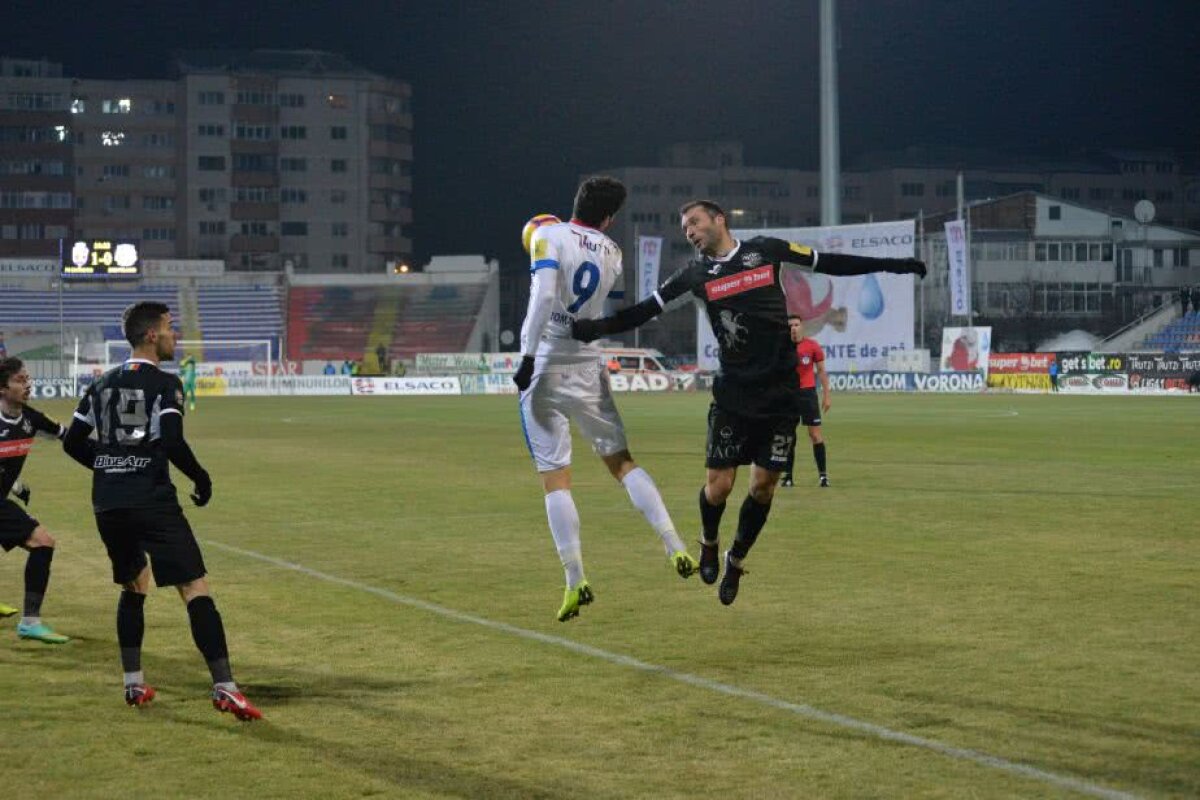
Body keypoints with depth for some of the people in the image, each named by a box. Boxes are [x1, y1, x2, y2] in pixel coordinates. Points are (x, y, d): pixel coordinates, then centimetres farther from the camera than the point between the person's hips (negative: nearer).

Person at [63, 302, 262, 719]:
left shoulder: (103, 383, 13)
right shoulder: (164, 384, -6)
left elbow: (73, 442, 16)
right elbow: (172, 443, -19)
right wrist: (201, 478, -3)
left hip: (107, 504, 7)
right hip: (152, 500, -7)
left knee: (133, 587, 24)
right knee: (195, 589, -8)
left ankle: (134, 683, 23)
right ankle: (224, 687, -17)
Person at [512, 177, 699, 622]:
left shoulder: (549, 237, -7)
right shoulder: (612, 254, 9)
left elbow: (544, 295, -22)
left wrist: (527, 356, -22)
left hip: (545, 368, -4)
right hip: (588, 370, 4)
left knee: (555, 479, -1)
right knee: (621, 461, 16)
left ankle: (575, 581, -6)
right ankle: (675, 548, 4)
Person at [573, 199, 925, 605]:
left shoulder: (766, 250, 5)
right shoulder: (696, 274, 3)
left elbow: (829, 263, 12)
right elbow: (646, 310, -2)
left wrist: (892, 264, 13)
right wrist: (595, 327, -16)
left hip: (781, 393, 1)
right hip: (733, 394, 0)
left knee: (764, 485, 1)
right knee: (718, 485, -6)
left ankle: (736, 560, 24)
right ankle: (709, 543, 26)